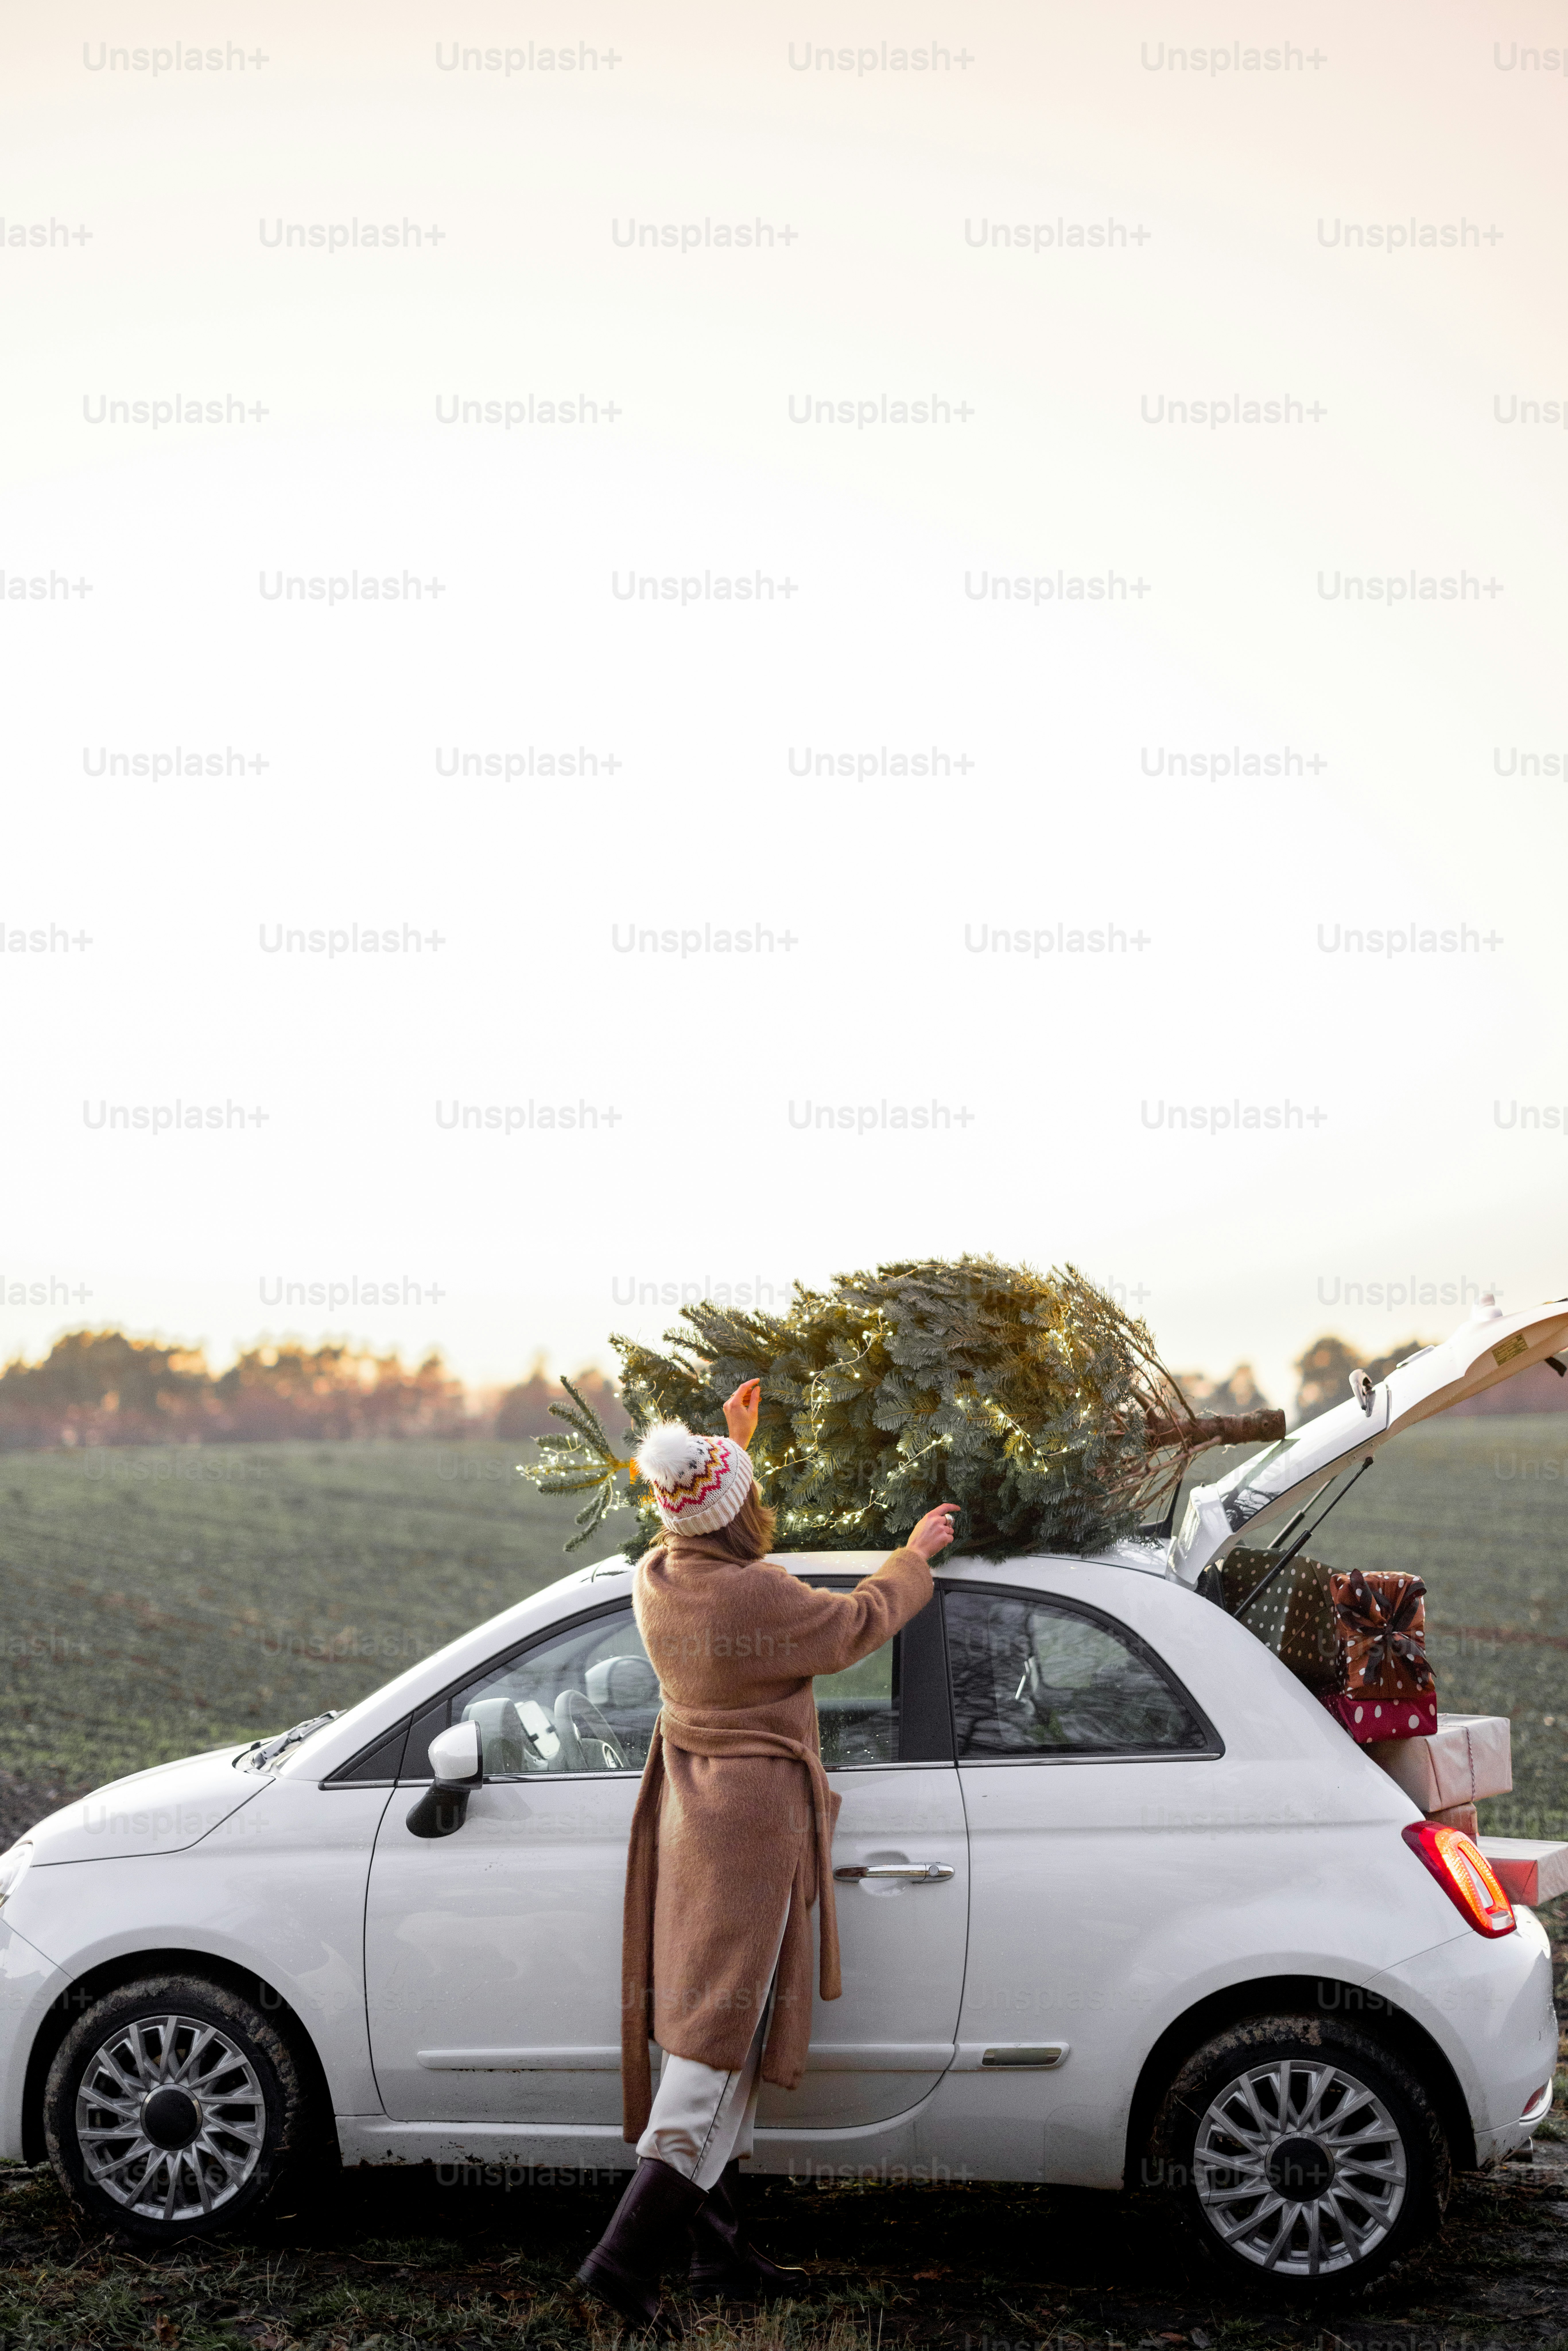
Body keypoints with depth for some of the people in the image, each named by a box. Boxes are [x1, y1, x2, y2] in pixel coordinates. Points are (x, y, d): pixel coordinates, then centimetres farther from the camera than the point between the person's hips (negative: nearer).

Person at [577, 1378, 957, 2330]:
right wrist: (917, 1554, 12)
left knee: (709, 2036, 13)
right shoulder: (759, 1598, -23)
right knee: (723, 2035, -6)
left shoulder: (657, 1581, 0)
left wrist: (735, 1444, 34)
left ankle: (722, 2249, 21)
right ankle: (630, 2250, -12)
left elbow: (714, 1539, 26)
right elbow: (860, 1625, -5)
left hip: (688, 1816, 9)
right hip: (755, 1822, -9)